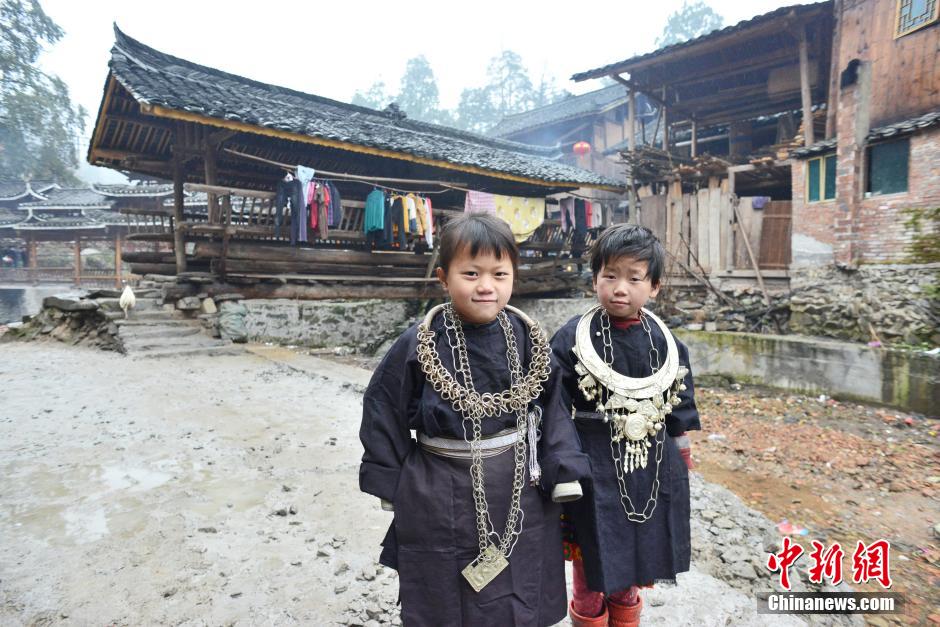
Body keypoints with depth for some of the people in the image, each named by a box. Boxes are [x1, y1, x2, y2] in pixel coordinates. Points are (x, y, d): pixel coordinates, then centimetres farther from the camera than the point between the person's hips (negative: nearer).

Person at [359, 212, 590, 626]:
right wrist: (391, 485, 0)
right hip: (442, 505, -2)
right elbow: (384, 411, -5)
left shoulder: (528, 339, -8)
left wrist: (563, 474, -3)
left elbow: (552, 406, 1)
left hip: (521, 496, 3)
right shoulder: (418, 346, -15)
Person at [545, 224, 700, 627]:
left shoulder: (666, 344, -2)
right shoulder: (572, 340, -14)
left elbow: (678, 415, 7)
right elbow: (555, 416, -11)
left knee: (631, 574, 22)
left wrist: (680, 467, 9)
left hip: (650, 474, 4)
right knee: (592, 576, 15)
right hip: (593, 472, -3)